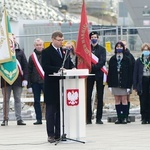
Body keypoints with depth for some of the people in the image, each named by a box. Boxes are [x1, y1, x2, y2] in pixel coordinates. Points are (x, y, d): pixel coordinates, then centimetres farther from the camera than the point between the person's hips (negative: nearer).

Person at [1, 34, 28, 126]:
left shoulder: (20, 52, 6)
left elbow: (25, 66, 4)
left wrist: (25, 78, -3)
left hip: (18, 79, 1)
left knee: (18, 99, 6)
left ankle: (19, 119, 8)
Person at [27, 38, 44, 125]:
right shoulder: (32, 57, 6)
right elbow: (29, 71, 6)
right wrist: (29, 85, 2)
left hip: (45, 81, -3)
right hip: (35, 82, 3)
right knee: (36, 101, 6)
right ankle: (39, 119, 12)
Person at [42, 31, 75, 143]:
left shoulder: (65, 51, 15)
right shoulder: (46, 52, -6)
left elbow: (70, 63, 20)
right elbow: (46, 67, -16)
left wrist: (72, 68, -2)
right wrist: (58, 69, -25)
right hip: (52, 86, -6)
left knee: (61, 110, 8)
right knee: (51, 110, -1)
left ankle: (58, 134, 14)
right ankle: (51, 135, 2)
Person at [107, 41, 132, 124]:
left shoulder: (126, 59, 0)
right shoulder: (112, 59, 6)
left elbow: (129, 73, -1)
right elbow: (110, 72, 6)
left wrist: (129, 85, -7)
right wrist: (109, 85, 0)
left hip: (124, 83, -2)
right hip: (115, 83, 2)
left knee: (124, 100, -1)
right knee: (117, 100, 5)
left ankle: (124, 117, 2)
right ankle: (119, 117, 8)